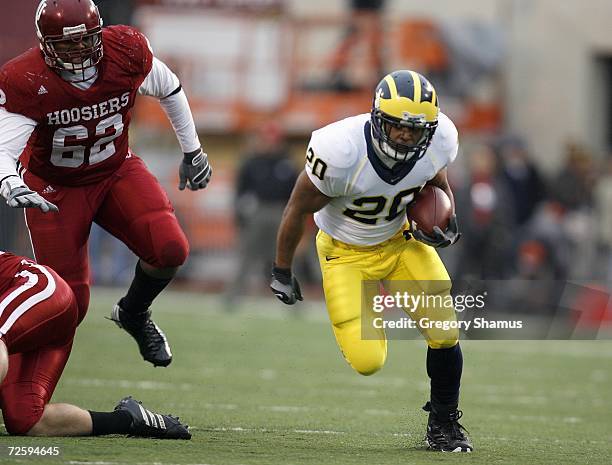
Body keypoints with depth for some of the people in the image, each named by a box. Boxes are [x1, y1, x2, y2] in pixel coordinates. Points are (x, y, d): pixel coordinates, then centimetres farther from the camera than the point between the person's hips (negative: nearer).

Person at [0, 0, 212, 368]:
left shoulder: (127, 52, -18)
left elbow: (170, 90, 2)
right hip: (55, 188, -3)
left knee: (170, 250, -20)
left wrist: (192, 151, 10)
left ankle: (134, 314, 11)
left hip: (117, 171, 3)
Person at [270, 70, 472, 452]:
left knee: (445, 332, -10)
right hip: (345, 251, -3)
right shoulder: (341, 152, -35)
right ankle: (368, 315, 28)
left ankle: (444, 424, 16)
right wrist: (282, 271, -7)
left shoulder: (438, 143, -21)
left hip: (401, 239, 3)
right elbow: (299, 209, -17)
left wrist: (447, 223, -13)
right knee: (368, 362, -11)